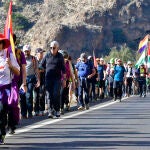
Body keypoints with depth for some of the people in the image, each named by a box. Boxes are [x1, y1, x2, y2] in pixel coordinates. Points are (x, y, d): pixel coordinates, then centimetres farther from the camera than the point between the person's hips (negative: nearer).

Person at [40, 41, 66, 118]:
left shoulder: (60, 56, 5)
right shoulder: (47, 55, 7)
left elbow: (63, 69, 8)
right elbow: (42, 66, 16)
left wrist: (64, 80, 4)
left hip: (57, 78, -2)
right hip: (48, 78, 2)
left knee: (56, 94, -10)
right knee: (49, 95, -2)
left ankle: (57, 110, 4)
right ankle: (51, 111, 0)